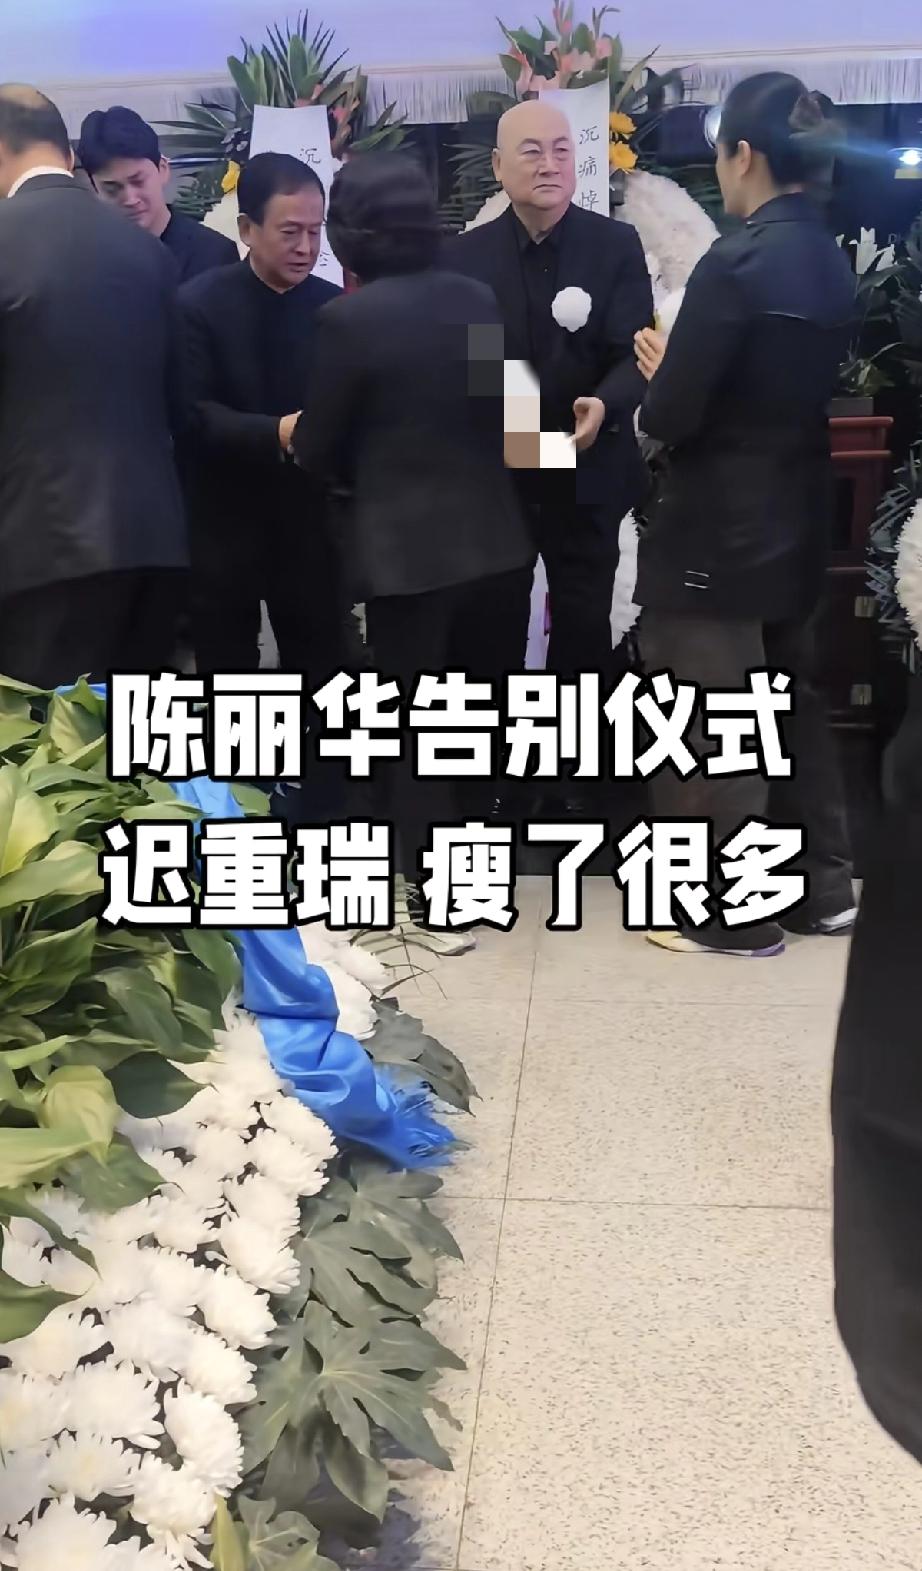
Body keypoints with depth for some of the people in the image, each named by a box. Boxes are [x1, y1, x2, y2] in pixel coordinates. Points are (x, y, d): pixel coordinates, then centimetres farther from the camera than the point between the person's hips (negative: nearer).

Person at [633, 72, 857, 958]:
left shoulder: (737, 264, -19)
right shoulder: (829, 262, 7)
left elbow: (671, 415, -20)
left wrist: (660, 376, 1)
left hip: (718, 533, -9)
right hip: (794, 522, 9)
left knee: (710, 726, 3)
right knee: (790, 704, 18)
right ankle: (820, 889, 29)